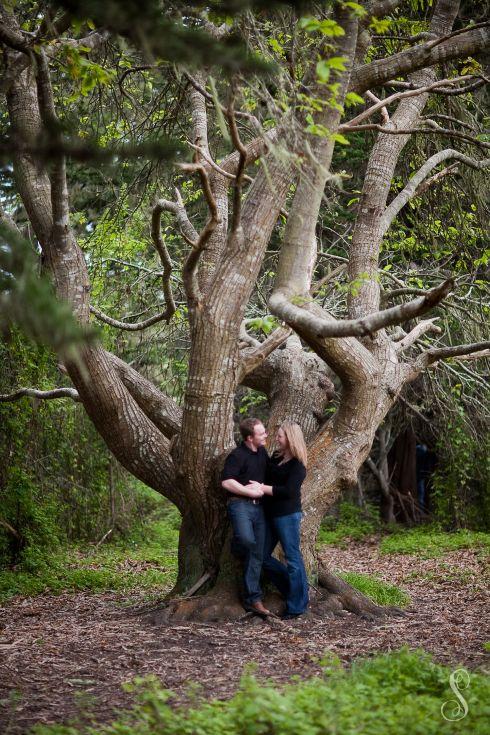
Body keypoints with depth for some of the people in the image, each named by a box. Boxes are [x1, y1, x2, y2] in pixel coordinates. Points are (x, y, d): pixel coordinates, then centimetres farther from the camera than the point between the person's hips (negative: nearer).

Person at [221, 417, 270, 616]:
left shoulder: (262, 451, 14)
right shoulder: (237, 456, -11)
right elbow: (227, 482, -19)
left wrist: (261, 486, 6)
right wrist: (251, 491, -14)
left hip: (258, 506, 7)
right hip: (240, 504, -7)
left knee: (256, 554, 3)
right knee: (247, 539, -33)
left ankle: (253, 599, 7)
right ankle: (236, 545, 5)